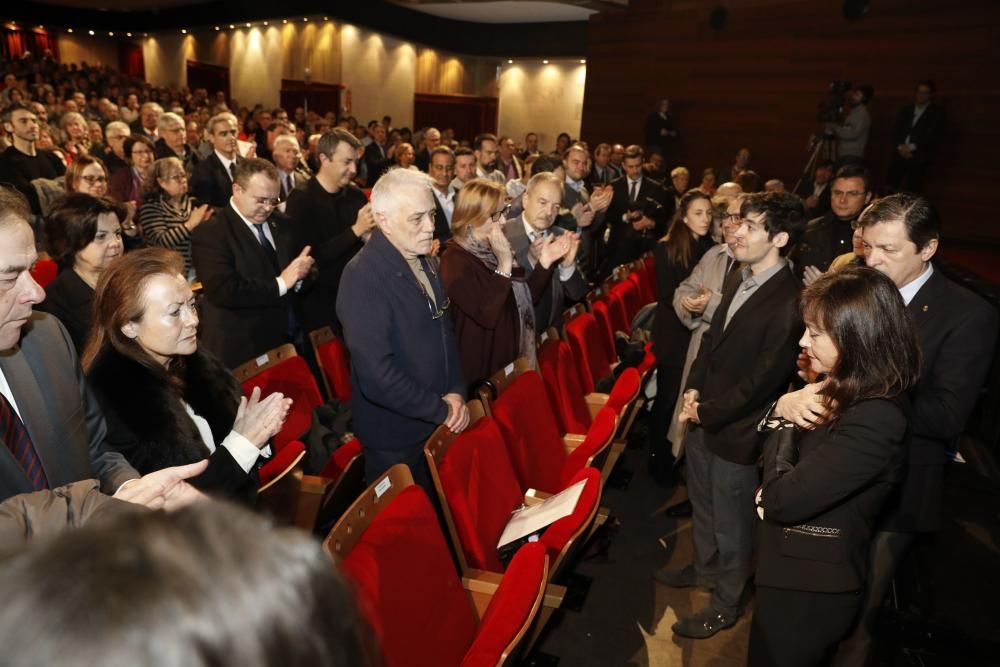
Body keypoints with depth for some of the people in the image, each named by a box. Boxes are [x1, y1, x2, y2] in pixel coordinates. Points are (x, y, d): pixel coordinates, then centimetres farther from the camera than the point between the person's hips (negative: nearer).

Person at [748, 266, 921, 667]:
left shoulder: (873, 420, -30)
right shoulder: (845, 389, 0)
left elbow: (781, 500, -29)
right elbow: (765, 448, 9)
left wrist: (787, 421, -15)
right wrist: (782, 407, -12)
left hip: (810, 589, -9)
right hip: (795, 569, 9)